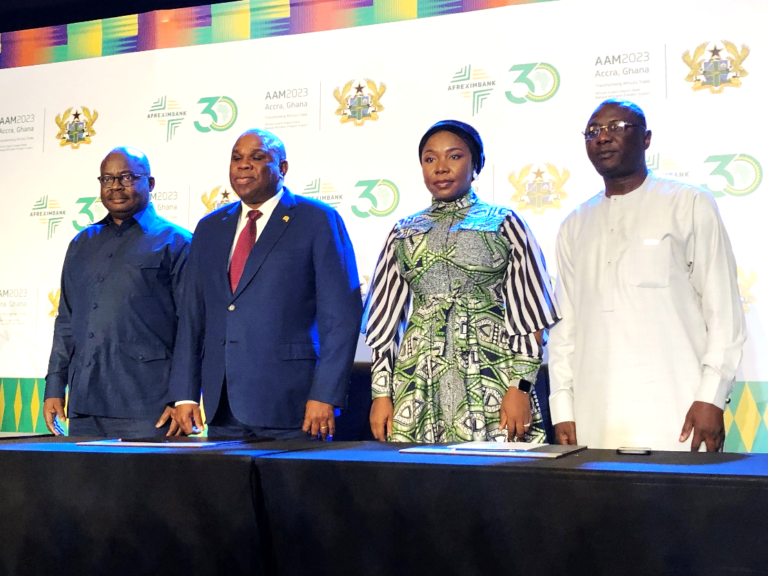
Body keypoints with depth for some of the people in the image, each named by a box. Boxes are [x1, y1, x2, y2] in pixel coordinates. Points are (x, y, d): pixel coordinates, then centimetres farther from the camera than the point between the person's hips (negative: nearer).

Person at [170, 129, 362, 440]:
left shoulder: (318, 221, -1)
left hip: (291, 404, -5)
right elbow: (192, 315, 15)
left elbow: (342, 315, -7)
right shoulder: (209, 228, 16)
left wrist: (325, 396, -14)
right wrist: (185, 394, 7)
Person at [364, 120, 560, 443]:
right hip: (418, 382, 3)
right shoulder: (404, 233, 15)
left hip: (490, 379, -2)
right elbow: (386, 319, 14)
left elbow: (530, 319, 2)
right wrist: (381, 392, 5)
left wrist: (520, 387, -8)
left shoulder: (504, 224, 7)